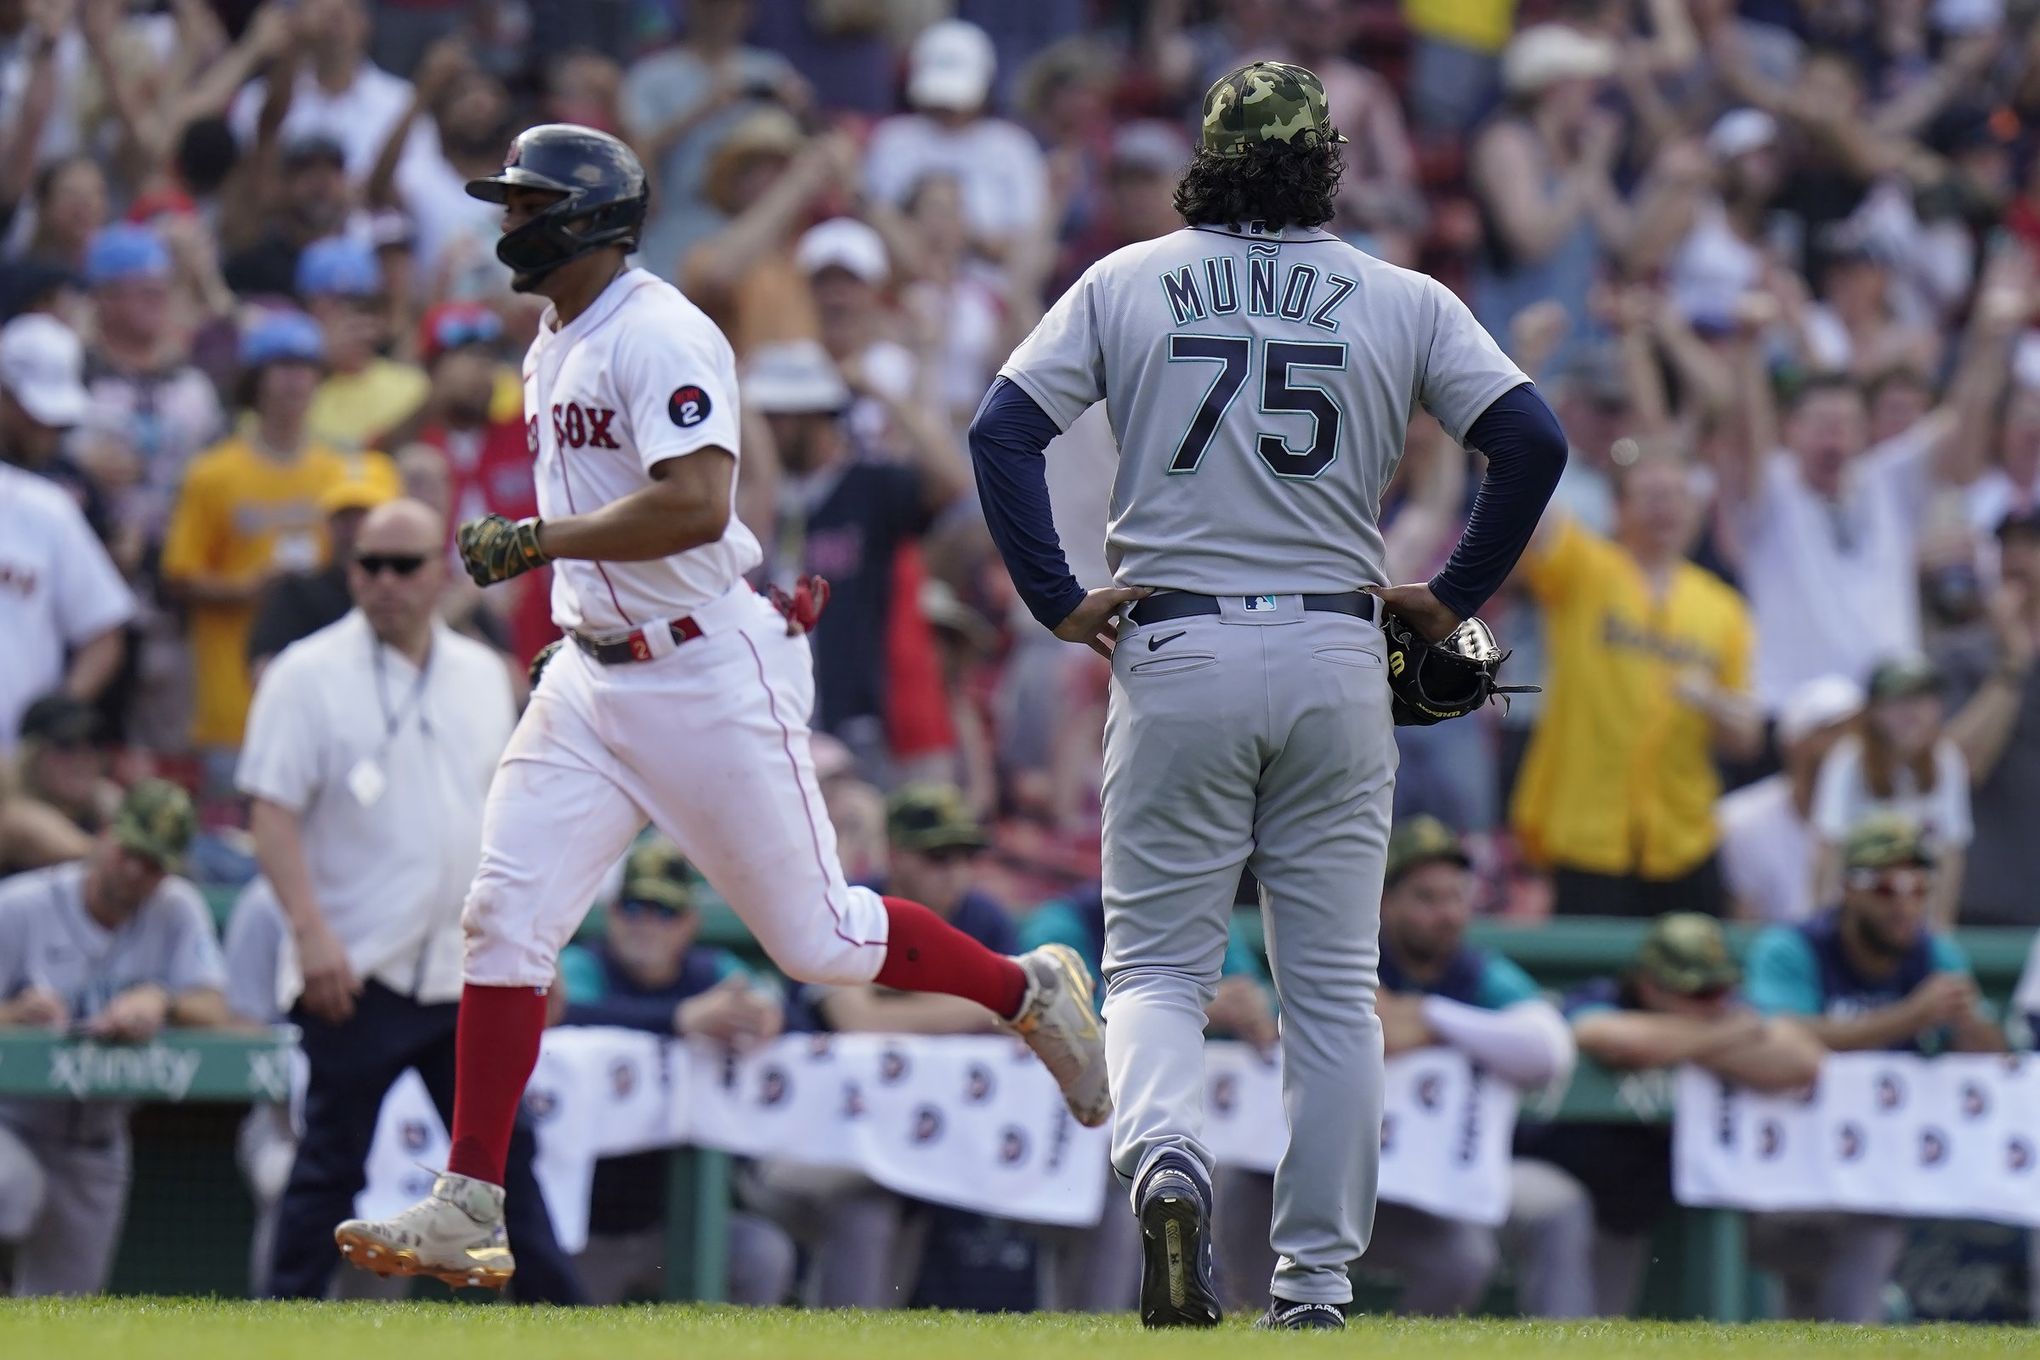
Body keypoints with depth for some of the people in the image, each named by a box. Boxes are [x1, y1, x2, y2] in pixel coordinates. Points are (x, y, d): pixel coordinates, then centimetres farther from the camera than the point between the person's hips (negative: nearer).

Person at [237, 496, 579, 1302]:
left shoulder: (482, 676, 13)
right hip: (357, 974, -5)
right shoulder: (309, 676, -4)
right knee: (331, 1164, -3)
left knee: (503, 1147, 7)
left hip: (467, 974, 5)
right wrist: (310, 930, -22)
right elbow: (272, 812, -11)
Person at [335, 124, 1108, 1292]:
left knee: (815, 936, 0)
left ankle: (1032, 993, 24)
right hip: (596, 676, 9)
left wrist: (540, 539, -25)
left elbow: (696, 504, -29)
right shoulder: (554, 348, 14)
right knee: (505, 920, -4)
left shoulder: (660, 337, -17)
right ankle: (469, 1211, -6)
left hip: (712, 677, -9)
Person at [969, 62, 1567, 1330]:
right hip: (1336, 657, 1)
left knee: (1156, 962, 6)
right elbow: (1534, 440, -3)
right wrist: (1455, 596, 7)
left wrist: (1056, 599, 1)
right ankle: (1317, 1276, 7)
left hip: (1175, 655, 0)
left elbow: (1003, 428, -3)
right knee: (1334, 985, 8)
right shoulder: (1404, 301, 5)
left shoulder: (1127, 283, 5)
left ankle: (1165, 1155, -24)